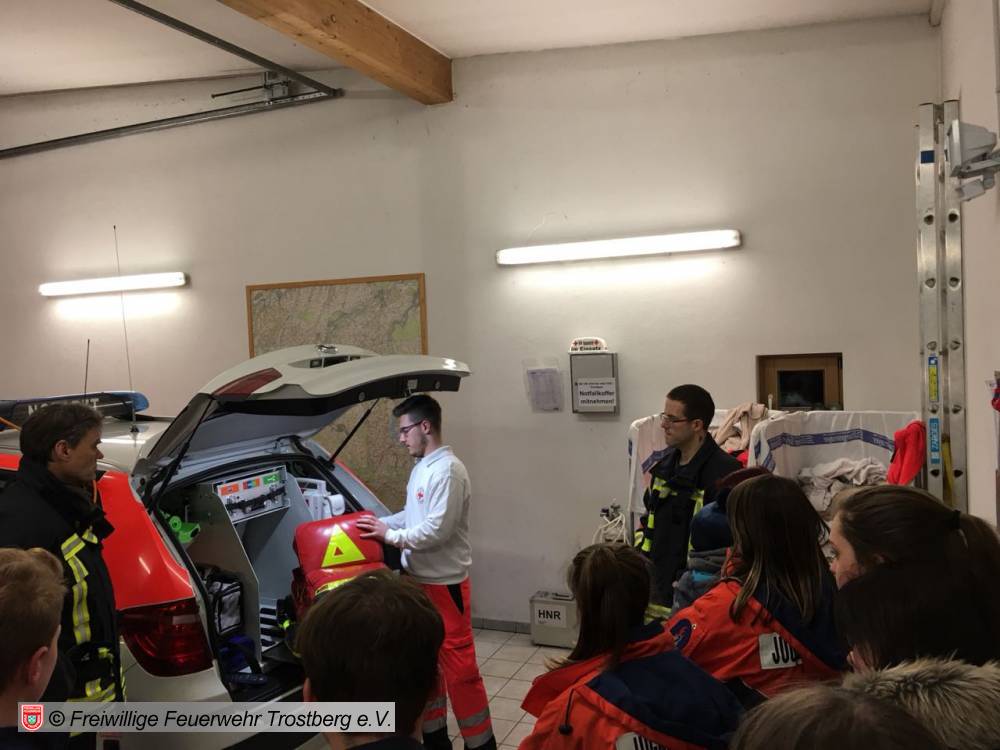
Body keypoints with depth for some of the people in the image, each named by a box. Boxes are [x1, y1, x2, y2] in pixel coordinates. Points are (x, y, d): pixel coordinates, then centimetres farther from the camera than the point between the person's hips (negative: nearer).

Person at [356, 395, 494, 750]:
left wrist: (389, 535, -16)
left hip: (445, 584, -10)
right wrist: (379, 523, 7)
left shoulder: (448, 470, -20)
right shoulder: (421, 467, 10)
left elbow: (437, 530, -24)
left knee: (458, 666, -2)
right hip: (419, 580, 10)